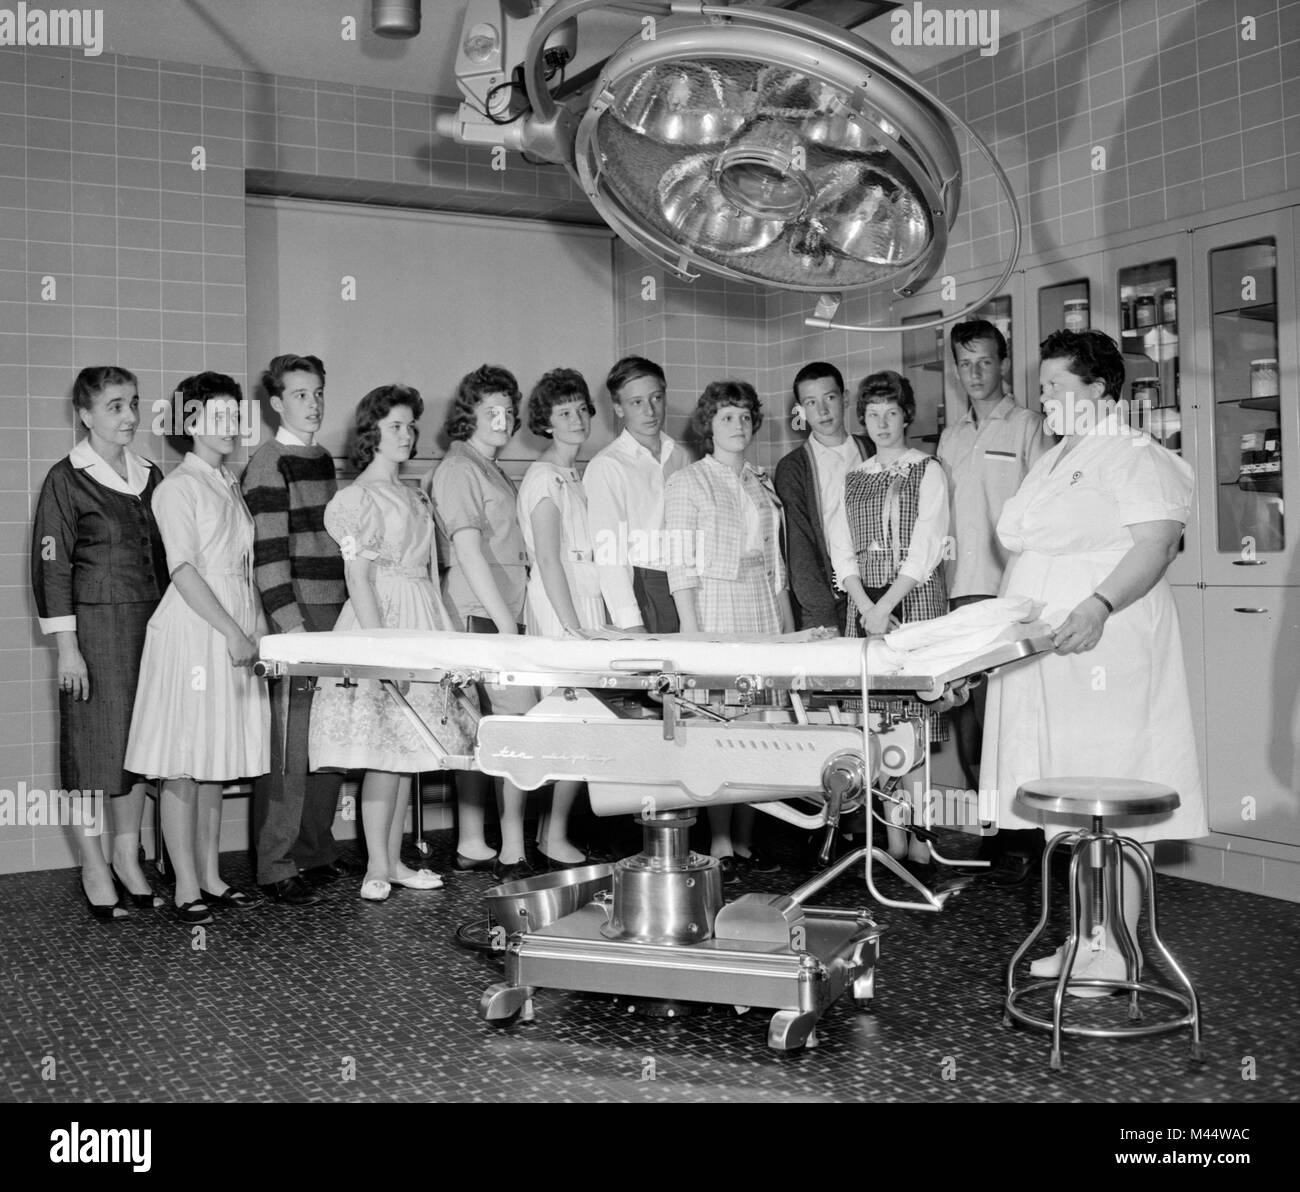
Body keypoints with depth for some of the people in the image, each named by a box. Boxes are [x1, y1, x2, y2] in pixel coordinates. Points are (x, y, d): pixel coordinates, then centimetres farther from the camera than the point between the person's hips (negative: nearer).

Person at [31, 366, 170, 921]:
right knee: (92, 743, 0)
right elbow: (51, 565, -8)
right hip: (94, 624, -5)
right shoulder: (66, 480, -5)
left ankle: (128, 859, 20)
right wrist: (66, 645, -12)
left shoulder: (149, 476, 11)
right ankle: (94, 869, 10)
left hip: (150, 624, 5)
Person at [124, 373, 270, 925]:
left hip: (235, 630, 8)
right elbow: (184, 570, -14)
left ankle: (211, 876, 19)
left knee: (216, 761, 12)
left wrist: (260, 629, 10)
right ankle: (186, 887, 3)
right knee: (182, 765, -2)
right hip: (192, 631, -8)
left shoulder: (230, 486, 17)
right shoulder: (178, 487, -6)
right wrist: (232, 632, -19)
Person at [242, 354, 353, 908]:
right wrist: (293, 628, -19)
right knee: (289, 748, -5)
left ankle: (316, 851, 22)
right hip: (293, 619, -8)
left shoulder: (323, 460, 17)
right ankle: (276, 868, 2)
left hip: (336, 616, 8)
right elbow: (268, 554, -13)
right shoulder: (268, 465, -7)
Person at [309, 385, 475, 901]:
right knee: (384, 751, -8)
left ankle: (394, 861, 15)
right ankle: (377, 868, 0)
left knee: (408, 749, 8)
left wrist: (440, 635, 12)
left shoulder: (414, 496, 17)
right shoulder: (361, 496, -6)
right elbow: (359, 580, -12)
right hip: (381, 621, -8)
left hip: (420, 626, 8)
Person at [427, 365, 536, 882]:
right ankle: (513, 854, -8)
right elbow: (468, 551, -14)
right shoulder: (459, 469, -7)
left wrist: (509, 618, 16)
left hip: (500, 613, 9)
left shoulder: (492, 471, 22)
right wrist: (504, 621, -17)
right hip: (482, 615, -9)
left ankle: (471, 845, 15)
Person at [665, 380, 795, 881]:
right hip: (715, 610, -5)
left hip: (764, 613, 5)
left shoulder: (762, 483, 17)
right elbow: (680, 564, -6)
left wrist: (789, 626, 14)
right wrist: (691, 629, -14)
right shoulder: (687, 482, 1)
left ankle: (745, 839, 10)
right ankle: (720, 843, -1)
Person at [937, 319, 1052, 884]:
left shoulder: (1027, 427, 3)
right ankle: (983, 832, 13)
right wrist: (944, 582, 13)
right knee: (965, 714, 3)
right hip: (961, 590, 5)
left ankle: (1015, 842, -2)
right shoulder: (951, 436, 19)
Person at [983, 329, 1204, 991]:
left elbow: (1157, 544, -17)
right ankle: (1084, 938, 16)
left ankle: (1114, 954, -1)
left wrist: (1098, 606, -29)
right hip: (1043, 654, 8)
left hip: (1105, 651, -8)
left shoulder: (1134, 455, -5)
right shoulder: (1050, 464, 22)